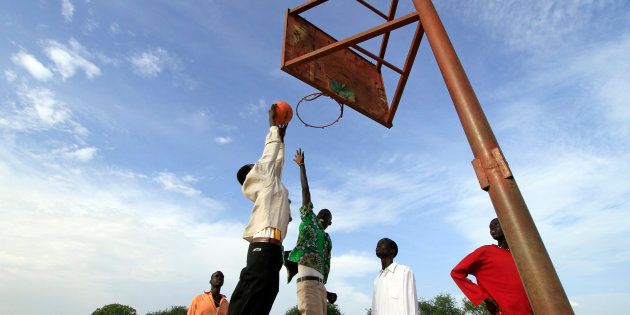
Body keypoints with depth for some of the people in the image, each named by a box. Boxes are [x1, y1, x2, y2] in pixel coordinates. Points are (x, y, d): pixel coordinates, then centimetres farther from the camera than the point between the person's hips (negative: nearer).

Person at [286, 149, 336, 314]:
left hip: (319, 285, 7)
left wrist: (325, 290, 17)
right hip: (307, 281, -7)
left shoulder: (328, 240, 27)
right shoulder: (309, 221, 12)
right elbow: (305, 191, 8)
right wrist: (302, 165, 6)